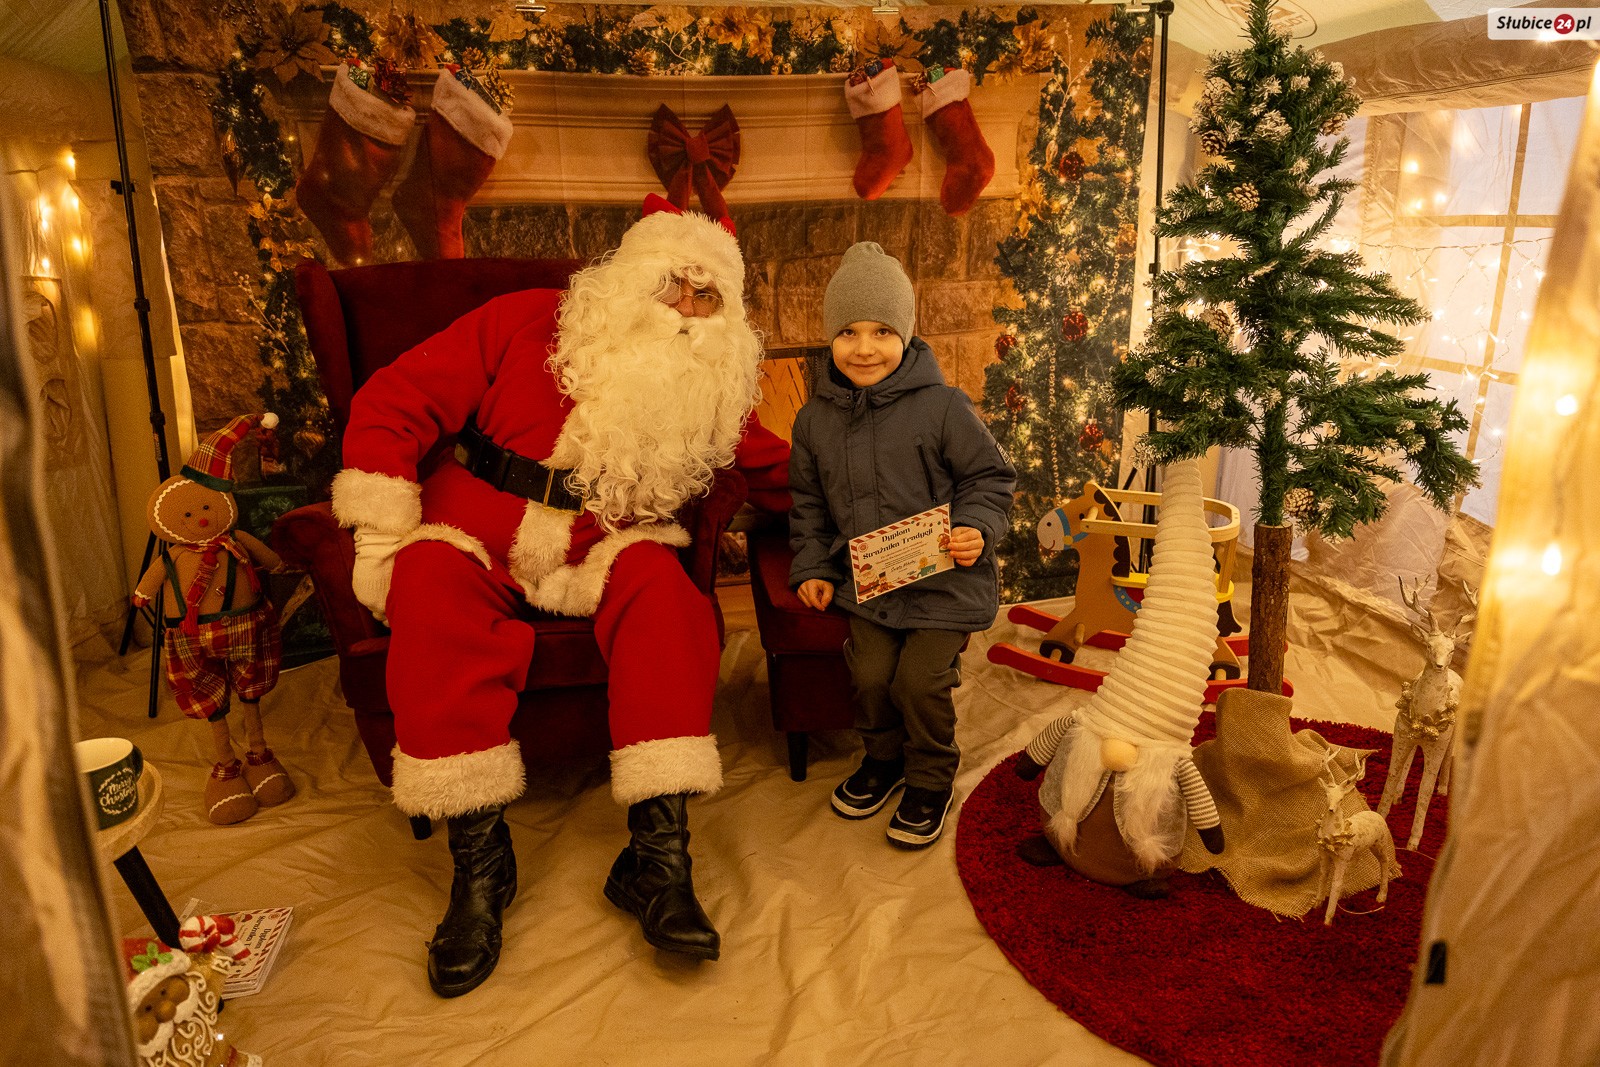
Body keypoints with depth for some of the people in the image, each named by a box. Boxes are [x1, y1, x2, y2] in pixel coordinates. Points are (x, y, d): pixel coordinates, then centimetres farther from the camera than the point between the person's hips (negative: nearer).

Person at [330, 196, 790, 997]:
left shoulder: (714, 389, 7)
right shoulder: (527, 325, -2)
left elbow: (777, 473, 18)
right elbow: (392, 405, -4)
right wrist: (385, 538, -10)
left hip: (603, 549, 2)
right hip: (473, 531, -1)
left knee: (662, 585, -30)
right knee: (437, 597, -34)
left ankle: (657, 855, -29)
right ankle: (479, 860, -25)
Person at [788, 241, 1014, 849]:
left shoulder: (942, 407, -10)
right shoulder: (816, 418, 3)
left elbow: (991, 476, -1)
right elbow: (808, 501, 15)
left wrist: (976, 529, -17)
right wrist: (811, 567, 7)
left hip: (944, 577, -3)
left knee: (920, 679, -11)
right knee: (870, 673, -7)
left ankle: (930, 781, 17)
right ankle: (884, 757, 25)